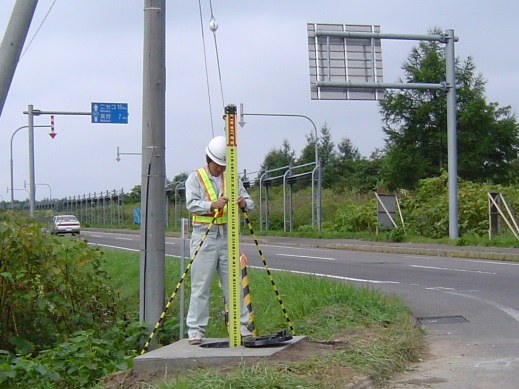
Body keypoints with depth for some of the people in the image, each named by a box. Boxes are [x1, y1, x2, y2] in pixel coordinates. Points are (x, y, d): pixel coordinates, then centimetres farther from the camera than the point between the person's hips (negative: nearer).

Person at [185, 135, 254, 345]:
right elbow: (191, 204, -11)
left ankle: (240, 325, 14)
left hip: (227, 236, 4)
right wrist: (213, 205, -28)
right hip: (204, 235, -4)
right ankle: (195, 329, 0)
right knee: (200, 285, -4)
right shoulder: (195, 178, 2)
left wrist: (243, 203, -17)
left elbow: (249, 202, 7)